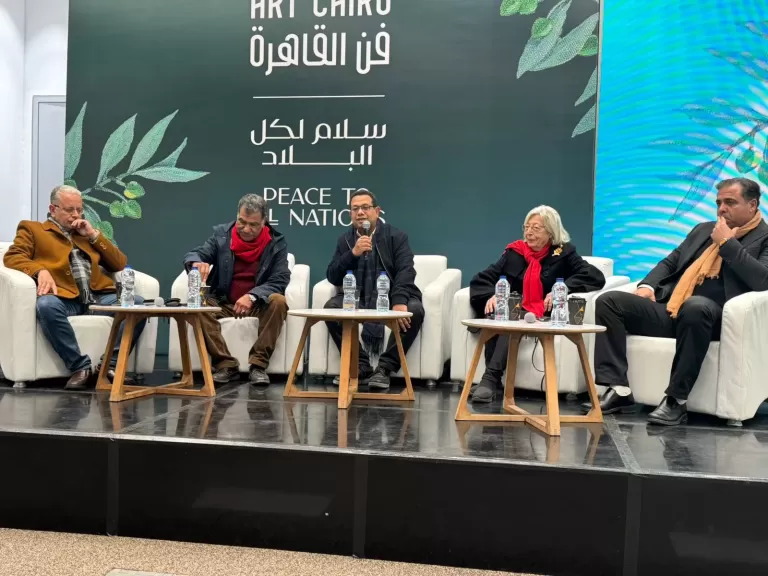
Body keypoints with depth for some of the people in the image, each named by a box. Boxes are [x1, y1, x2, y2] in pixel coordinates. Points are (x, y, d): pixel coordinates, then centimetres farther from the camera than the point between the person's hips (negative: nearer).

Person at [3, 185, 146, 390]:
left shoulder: (87, 233, 30)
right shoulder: (32, 229, 22)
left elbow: (120, 264, 21)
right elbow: (12, 257, 4)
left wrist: (94, 235, 12)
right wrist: (40, 270, -16)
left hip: (98, 296, 3)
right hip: (64, 296, -3)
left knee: (138, 303, -23)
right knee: (46, 305, -38)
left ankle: (112, 363, -20)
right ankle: (80, 365, -26)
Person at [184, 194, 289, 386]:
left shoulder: (277, 243, -4)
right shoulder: (221, 234, 0)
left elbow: (279, 282, -12)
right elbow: (193, 254, -7)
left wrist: (252, 296, -30)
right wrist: (197, 263, -34)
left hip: (259, 304, -1)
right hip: (223, 303, 1)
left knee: (278, 301, -31)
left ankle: (258, 365, -23)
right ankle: (226, 365, -23)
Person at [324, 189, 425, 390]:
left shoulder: (397, 237, 2)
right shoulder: (345, 240, 10)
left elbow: (406, 271, -12)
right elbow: (333, 278, 0)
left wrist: (399, 302, -31)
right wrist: (353, 253, -17)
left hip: (391, 298, -2)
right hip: (358, 300, 2)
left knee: (414, 310, -31)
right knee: (331, 307, -25)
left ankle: (385, 368, -20)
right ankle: (361, 367, -19)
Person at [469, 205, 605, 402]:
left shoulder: (563, 254, 8)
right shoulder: (514, 252, 16)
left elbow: (596, 277, -4)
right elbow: (482, 278, 11)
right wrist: (490, 295, -12)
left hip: (540, 317, -2)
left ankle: (491, 377, -41)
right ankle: (491, 378, -38)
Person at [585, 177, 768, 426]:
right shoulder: (703, 230, 24)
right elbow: (669, 262, 25)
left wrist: (727, 243, -8)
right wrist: (647, 285, 5)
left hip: (713, 317, -6)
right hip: (670, 311, 6)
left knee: (695, 305, -41)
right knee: (609, 301, -12)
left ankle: (676, 401, -29)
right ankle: (619, 390, -17)